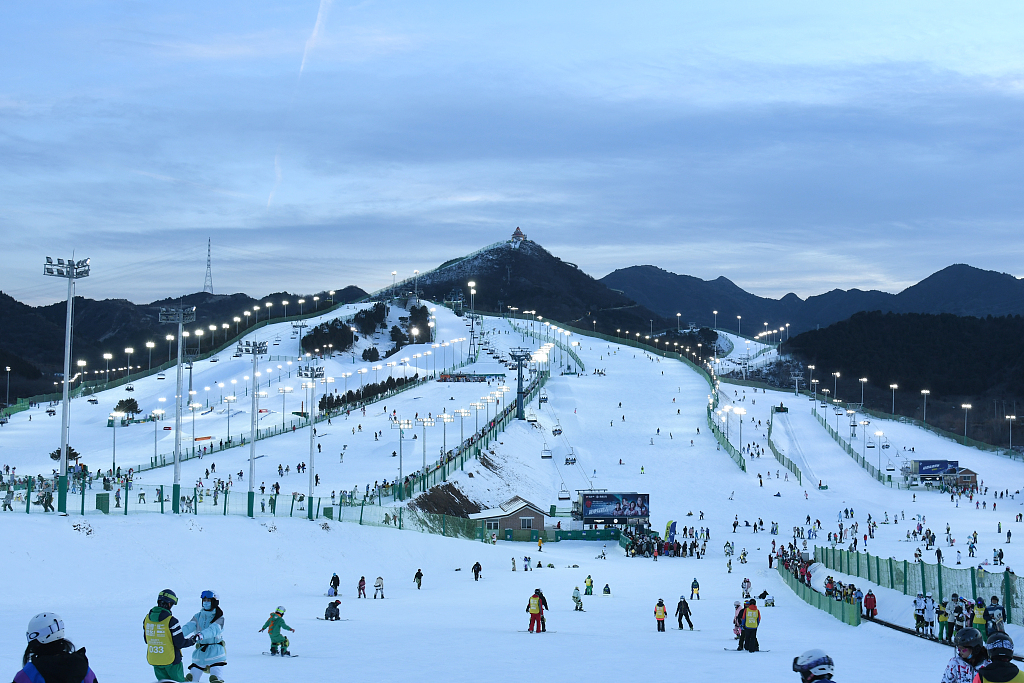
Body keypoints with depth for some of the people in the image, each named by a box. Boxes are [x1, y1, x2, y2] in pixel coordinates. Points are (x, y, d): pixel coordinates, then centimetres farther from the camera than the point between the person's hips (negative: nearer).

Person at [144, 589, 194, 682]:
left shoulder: (147, 619, 0)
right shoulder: (171, 621, -19)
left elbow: (147, 639, 11)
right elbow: (180, 643, -15)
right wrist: (192, 641, 3)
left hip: (153, 660, 5)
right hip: (171, 660, -5)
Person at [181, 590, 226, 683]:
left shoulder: (219, 618, -2)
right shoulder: (198, 616, 11)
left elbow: (214, 629, -23)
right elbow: (189, 626, -7)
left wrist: (201, 635, -44)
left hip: (215, 652, -4)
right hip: (200, 653, 4)